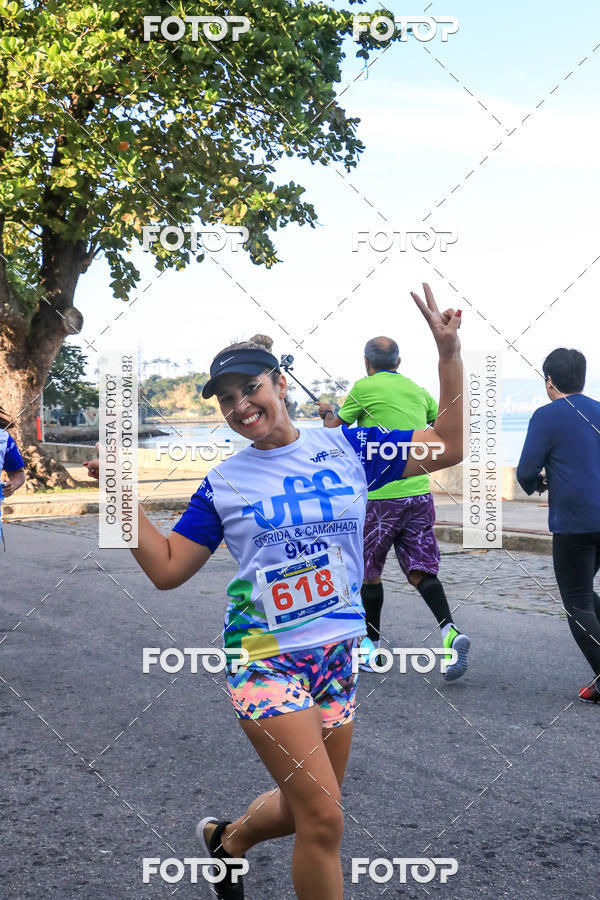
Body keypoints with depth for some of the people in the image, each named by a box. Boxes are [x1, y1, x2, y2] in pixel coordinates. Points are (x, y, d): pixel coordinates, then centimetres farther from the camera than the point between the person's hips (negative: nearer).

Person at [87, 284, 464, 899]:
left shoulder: (346, 447, 2)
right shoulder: (223, 482, 1)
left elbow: (450, 446, 1)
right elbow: (166, 568, 4)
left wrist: (449, 353, -8)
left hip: (336, 652, 3)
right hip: (265, 657, -3)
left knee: (306, 809, 17)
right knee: (324, 817, -13)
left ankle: (226, 839, 46)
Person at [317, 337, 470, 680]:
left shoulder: (365, 387, -5)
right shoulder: (417, 390, 11)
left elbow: (333, 429, 4)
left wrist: (327, 412, 26)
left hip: (381, 496, -4)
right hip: (419, 494, 5)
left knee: (369, 572, 11)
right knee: (421, 571, 3)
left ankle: (370, 645, 20)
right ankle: (450, 632, -18)